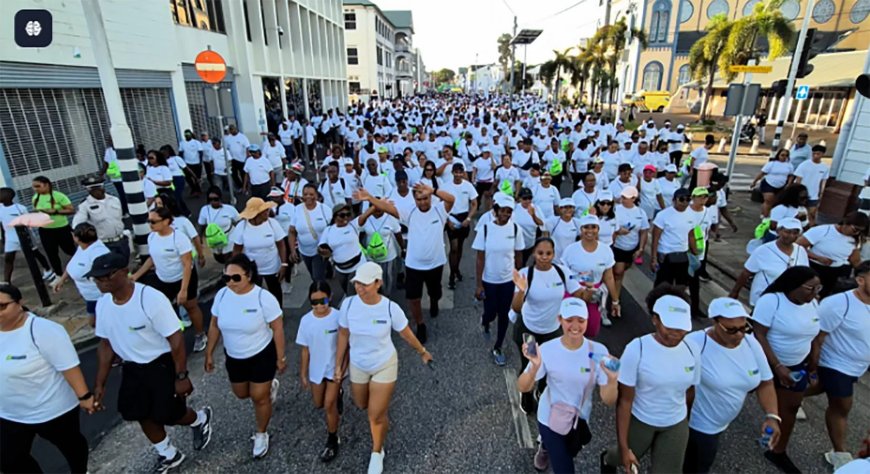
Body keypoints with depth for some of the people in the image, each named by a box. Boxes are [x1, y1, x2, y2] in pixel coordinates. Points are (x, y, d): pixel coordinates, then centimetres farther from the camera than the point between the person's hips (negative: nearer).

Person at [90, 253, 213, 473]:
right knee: (142, 414, 17)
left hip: (162, 365, -7)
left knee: (168, 414, 3)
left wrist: (181, 376, -22)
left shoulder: (151, 299, -28)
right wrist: (100, 383, 9)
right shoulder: (103, 303, -6)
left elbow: (176, 338, -24)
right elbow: (106, 344, 7)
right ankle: (168, 455, 41)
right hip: (132, 368, 7)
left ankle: (200, 420, 38)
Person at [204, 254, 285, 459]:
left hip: (262, 355, -5)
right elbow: (214, 326, 3)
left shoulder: (263, 297, -26)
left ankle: (261, 434, 33)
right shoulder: (222, 295, -12)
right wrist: (209, 353, 7)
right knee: (241, 394, 23)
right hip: (233, 357, 5)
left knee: (259, 397, 7)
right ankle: (269, 387, 53)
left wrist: (280, 358, -12)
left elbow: (277, 329, -17)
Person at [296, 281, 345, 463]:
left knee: (329, 405, -3)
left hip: (334, 368, -4)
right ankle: (336, 394, 53)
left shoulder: (339, 317, -22)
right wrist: (303, 374, 3)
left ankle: (332, 440, 21)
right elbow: (305, 349, -3)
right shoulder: (306, 320, -13)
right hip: (316, 368, 4)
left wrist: (343, 369, -13)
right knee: (318, 404, 20)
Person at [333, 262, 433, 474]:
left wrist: (423, 352, 6)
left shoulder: (391, 308, -26)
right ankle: (381, 400, 62)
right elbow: (343, 335, -5)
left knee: (376, 415, 4)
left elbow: (406, 334, -8)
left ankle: (377, 453, 35)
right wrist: (338, 364, 3)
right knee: (361, 405, 25)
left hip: (385, 365, -3)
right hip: (358, 365, 3)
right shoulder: (348, 304, -21)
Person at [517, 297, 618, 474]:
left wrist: (612, 379, -38)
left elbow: (608, 401, -18)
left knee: (565, 455, 25)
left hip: (580, 420, 2)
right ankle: (547, 447, 37)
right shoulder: (547, 349, -23)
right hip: (550, 418, -2)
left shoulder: (598, 351, -21)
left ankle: (548, 446, 59)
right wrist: (535, 367, -38)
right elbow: (523, 388, -19)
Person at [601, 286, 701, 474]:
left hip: (676, 426, 3)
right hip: (639, 421, -2)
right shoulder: (637, 349, -26)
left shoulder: (693, 350, -14)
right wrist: (624, 447, -17)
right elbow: (625, 400, -20)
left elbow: (690, 391, 2)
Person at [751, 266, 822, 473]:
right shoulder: (771, 301, -24)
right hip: (765, 362, -6)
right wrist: (777, 366, -26)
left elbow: (813, 335, 11)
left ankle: (778, 452, 27)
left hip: (797, 366, 7)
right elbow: (758, 335, -25)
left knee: (790, 407, 12)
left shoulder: (813, 304, -2)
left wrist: (813, 363, 10)